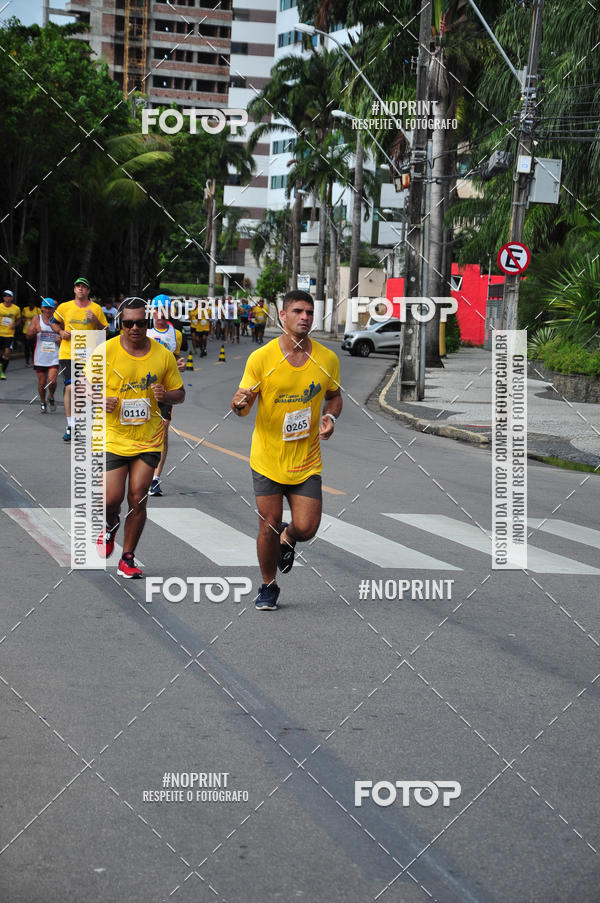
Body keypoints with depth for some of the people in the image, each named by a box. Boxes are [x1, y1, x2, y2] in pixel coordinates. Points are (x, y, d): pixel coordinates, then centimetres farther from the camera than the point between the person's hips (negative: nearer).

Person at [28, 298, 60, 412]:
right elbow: (29, 335, -1)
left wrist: (61, 339, -6)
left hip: (54, 356, -1)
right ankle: (42, 403, 26)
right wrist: (33, 331, -23)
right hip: (40, 356, 1)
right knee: (42, 382, 6)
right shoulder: (37, 319, 4)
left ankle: (51, 397, 16)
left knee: (52, 380, -13)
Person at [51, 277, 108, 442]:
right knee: (70, 387, -11)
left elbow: (105, 330, 4)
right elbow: (54, 322, 19)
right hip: (67, 353, 0)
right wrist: (61, 332, -1)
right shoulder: (64, 307, 4)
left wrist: (95, 321, -14)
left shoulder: (96, 309, 2)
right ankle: (70, 426, -7)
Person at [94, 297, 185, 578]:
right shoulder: (106, 351, -6)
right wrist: (101, 401, -16)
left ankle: (128, 559, 13)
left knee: (137, 499, -2)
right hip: (113, 437, -1)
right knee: (112, 499, -7)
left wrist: (166, 395, -13)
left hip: (149, 439, 1)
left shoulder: (163, 355, -1)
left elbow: (179, 394, 9)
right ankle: (110, 524, 30)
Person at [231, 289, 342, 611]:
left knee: (306, 528, -5)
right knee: (269, 526, 1)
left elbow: (334, 396, 15)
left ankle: (287, 539, 33)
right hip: (267, 459, -2)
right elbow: (244, 406, -3)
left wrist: (330, 417, -6)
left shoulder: (327, 359, -2)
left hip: (307, 461, 2)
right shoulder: (261, 358, -9)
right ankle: (268, 587, 25)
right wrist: (239, 404, -27)